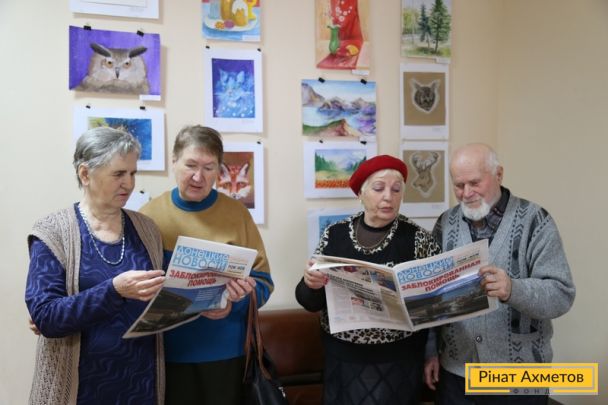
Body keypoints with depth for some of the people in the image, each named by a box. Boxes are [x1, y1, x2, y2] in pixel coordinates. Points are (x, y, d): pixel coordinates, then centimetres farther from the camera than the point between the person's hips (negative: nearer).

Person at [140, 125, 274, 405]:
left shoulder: (237, 214, -1)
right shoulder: (149, 215, -2)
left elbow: (263, 281, -1)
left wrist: (236, 300, -22)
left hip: (226, 351, 1)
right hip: (168, 353, 0)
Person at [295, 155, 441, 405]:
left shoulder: (417, 238, -7)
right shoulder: (334, 234, -2)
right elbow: (309, 301, 1)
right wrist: (311, 284, -20)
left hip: (396, 363, -2)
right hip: (342, 360, 2)